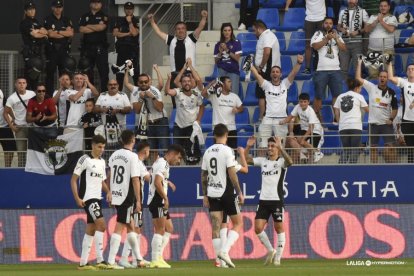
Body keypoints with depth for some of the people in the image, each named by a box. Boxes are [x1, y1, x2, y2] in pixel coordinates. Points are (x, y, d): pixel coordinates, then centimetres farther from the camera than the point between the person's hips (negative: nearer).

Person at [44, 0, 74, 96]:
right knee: (50, 72, -1)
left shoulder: (66, 20, 12)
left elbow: (71, 33, -1)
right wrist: (65, 33, -4)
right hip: (51, 49, -2)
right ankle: (49, 94, 2)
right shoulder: (48, 20, 2)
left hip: (64, 49, 2)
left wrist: (57, 32, -9)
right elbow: (50, 34, -11)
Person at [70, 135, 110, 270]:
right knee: (101, 224, -19)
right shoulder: (85, 160, -7)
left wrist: (108, 192, 5)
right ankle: (100, 260, -20)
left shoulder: (102, 162, 16)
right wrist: (77, 198, -15)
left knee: (91, 230, 8)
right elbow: (73, 179, -7)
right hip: (88, 198, -8)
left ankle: (83, 263, 12)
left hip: (97, 198, 8)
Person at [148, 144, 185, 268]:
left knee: (168, 228, 15)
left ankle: (158, 257, 14)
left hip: (159, 201, 11)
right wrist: (165, 198, -20)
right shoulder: (162, 164, -12)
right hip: (157, 201, -11)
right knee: (160, 230, -10)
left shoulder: (162, 163, 21)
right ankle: (155, 260, -11)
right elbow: (157, 183, -23)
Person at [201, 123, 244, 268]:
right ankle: (224, 250, -10)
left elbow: (203, 176, 11)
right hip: (226, 192, -5)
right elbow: (232, 173, -14)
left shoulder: (207, 152, 9)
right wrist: (240, 192, -8)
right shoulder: (227, 150, -9)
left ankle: (220, 259, 2)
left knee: (216, 227, 4)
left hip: (212, 194, 5)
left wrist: (205, 195, 18)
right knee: (238, 223, 7)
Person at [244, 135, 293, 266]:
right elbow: (246, 160, 10)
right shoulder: (263, 161, 12)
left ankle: (278, 257, 10)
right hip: (263, 200, 4)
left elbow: (289, 162, -25)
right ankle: (271, 251, 16)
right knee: (258, 228, -4)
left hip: (277, 200, -4)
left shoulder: (281, 162, -3)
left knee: (279, 228, 2)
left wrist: (280, 148, -34)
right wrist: (248, 147, -3)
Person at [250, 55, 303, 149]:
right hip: (267, 119, 0)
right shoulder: (267, 85, 8)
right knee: (263, 146, -2)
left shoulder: (285, 84, 9)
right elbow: (256, 74, -3)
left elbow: (293, 73, -4)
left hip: (281, 120, 0)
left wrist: (299, 63, -21)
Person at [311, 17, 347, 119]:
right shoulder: (318, 34, 6)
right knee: (318, 96, -2)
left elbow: (344, 48, 7)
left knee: (337, 95, -3)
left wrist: (336, 38, -4)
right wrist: (327, 39, -14)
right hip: (321, 70, -3)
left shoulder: (336, 35, 18)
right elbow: (315, 46, -11)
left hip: (335, 69, 3)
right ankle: (316, 117, 3)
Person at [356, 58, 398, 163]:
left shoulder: (391, 92, 1)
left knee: (390, 146, -9)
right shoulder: (372, 88, 0)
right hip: (373, 123, 1)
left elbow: (395, 108, 8)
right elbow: (358, 78, -3)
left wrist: (391, 119, -6)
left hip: (386, 123, -1)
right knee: (373, 148, 4)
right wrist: (359, 63, -6)